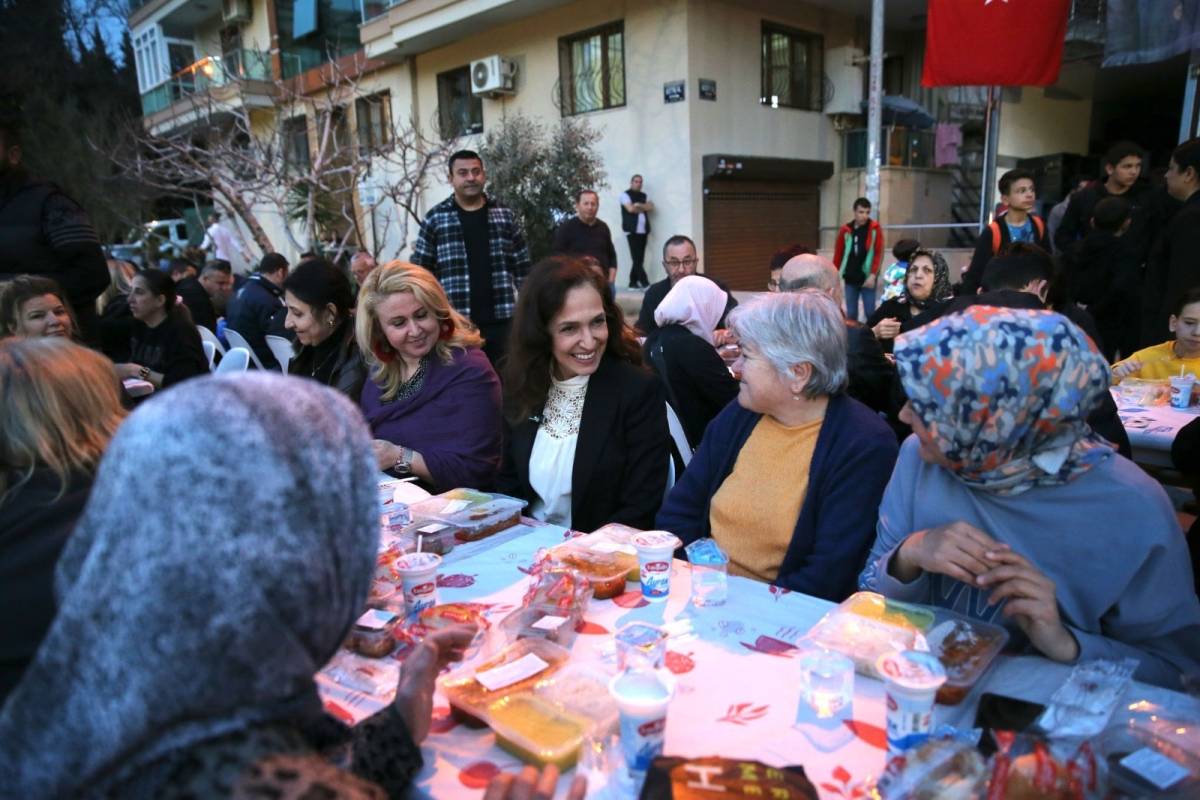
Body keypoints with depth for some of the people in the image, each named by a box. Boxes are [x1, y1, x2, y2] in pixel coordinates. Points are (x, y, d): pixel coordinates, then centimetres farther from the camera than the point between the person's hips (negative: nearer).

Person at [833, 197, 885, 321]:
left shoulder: (875, 229, 0)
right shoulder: (845, 230, 6)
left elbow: (879, 253, -5)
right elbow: (838, 254, 10)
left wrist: (873, 275, -14)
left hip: (867, 278, -3)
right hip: (850, 278, 3)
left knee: (870, 313, -3)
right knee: (851, 313, 7)